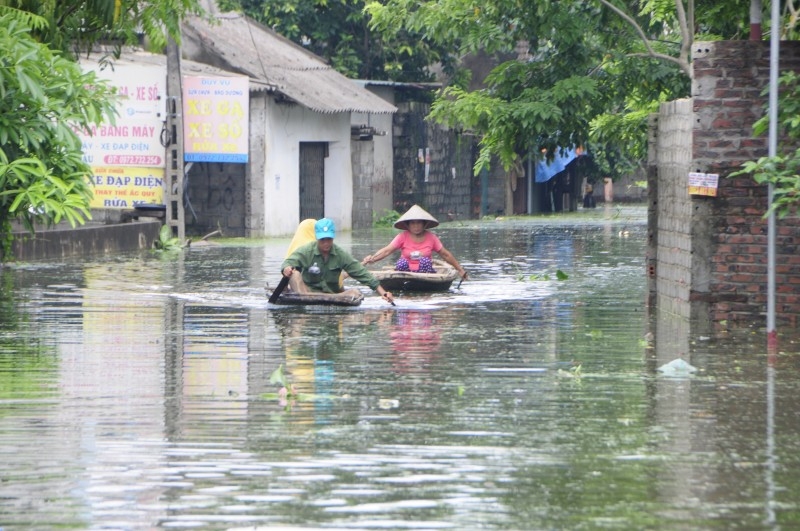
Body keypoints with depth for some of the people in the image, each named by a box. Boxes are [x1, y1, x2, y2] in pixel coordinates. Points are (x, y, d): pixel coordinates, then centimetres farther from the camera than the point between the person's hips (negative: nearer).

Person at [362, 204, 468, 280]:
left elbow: (445, 254, 8)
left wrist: (460, 269, 8)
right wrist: (372, 259, -31)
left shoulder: (431, 238, 2)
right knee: (401, 262, -30)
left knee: (425, 261, -29)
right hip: (407, 271, -1)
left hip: (425, 272, 1)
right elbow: (386, 251, -13)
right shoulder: (402, 237, -2)